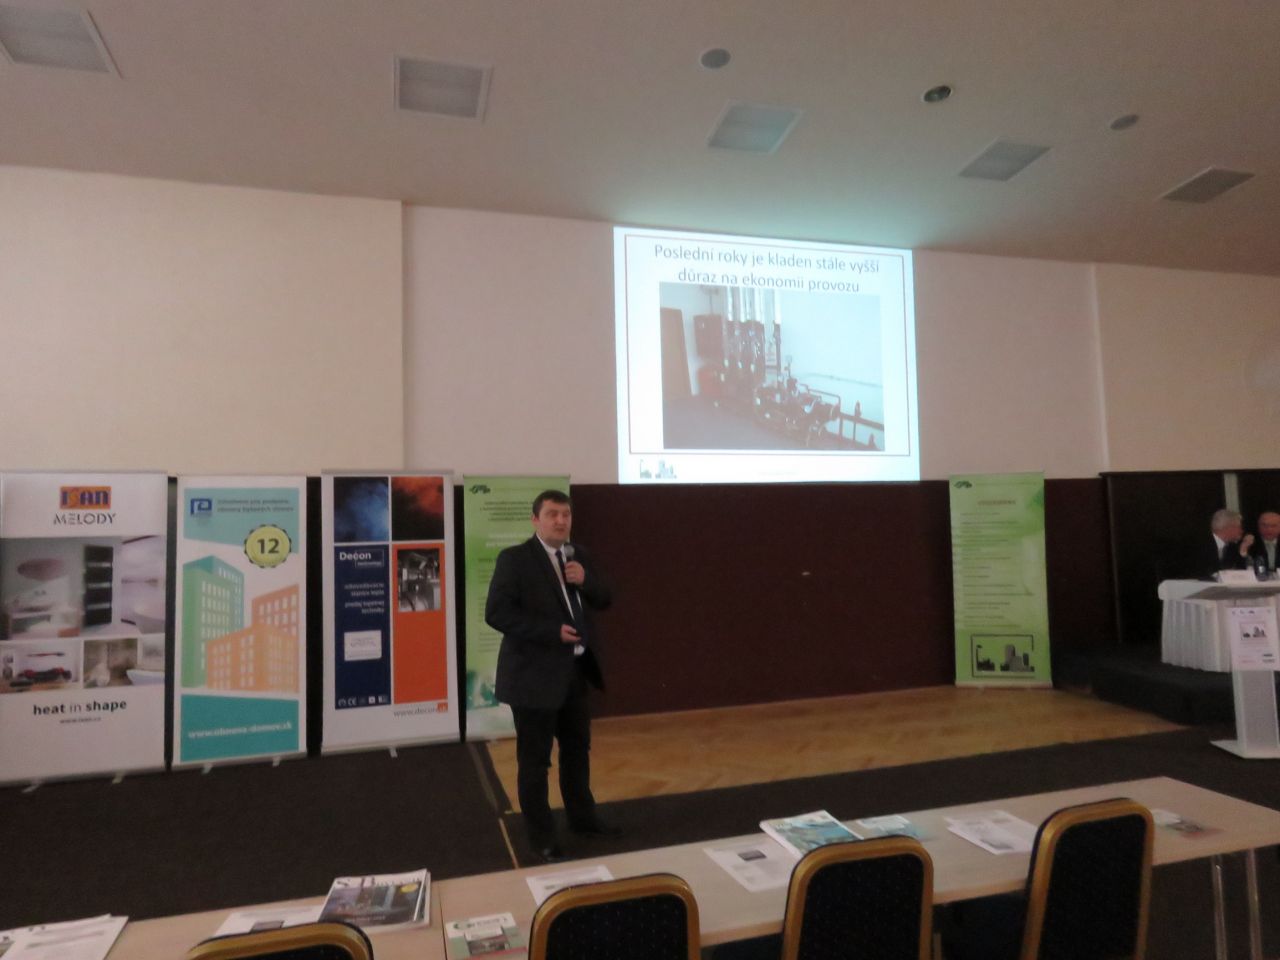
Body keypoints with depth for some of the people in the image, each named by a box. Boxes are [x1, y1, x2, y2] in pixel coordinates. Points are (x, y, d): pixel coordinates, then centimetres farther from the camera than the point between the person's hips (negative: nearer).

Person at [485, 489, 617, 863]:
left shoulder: (578, 556, 8)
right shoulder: (514, 558, -12)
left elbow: (604, 600, 10)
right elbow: (496, 612, -20)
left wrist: (586, 580, -11)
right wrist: (552, 631, -24)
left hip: (575, 671, 7)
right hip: (535, 675, -7)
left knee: (578, 749, 21)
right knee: (535, 760, 6)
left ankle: (582, 817, 39)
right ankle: (542, 839, 22)